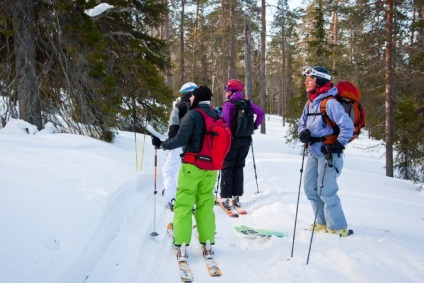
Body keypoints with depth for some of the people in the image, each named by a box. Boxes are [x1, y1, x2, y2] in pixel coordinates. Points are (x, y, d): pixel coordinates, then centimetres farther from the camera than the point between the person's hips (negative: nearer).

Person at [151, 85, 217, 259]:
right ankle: (207, 242, 10)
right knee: (206, 203, 11)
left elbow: (180, 139, -15)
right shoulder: (216, 116, 8)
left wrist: (161, 145, -3)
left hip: (192, 166, -6)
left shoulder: (193, 115, -10)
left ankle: (181, 243, -3)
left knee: (184, 203, 0)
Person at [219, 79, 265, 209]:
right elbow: (261, 112, 3)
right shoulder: (247, 103, 5)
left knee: (227, 167, 4)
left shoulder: (228, 104, -11)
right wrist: (255, 125, 10)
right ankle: (237, 197, 13)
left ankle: (225, 198, 0)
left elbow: (226, 122, -20)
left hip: (232, 139, -5)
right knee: (239, 167, 14)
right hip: (246, 139, 5)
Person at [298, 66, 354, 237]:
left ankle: (338, 228, 7)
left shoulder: (330, 102, -17)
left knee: (325, 191, -7)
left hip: (328, 152, -9)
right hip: (313, 151, 9)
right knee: (310, 188, 12)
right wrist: (303, 133, -1)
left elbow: (348, 126, -21)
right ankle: (323, 223, 25)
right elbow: (303, 122, 21)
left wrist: (337, 145, -18)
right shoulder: (310, 103, 10)